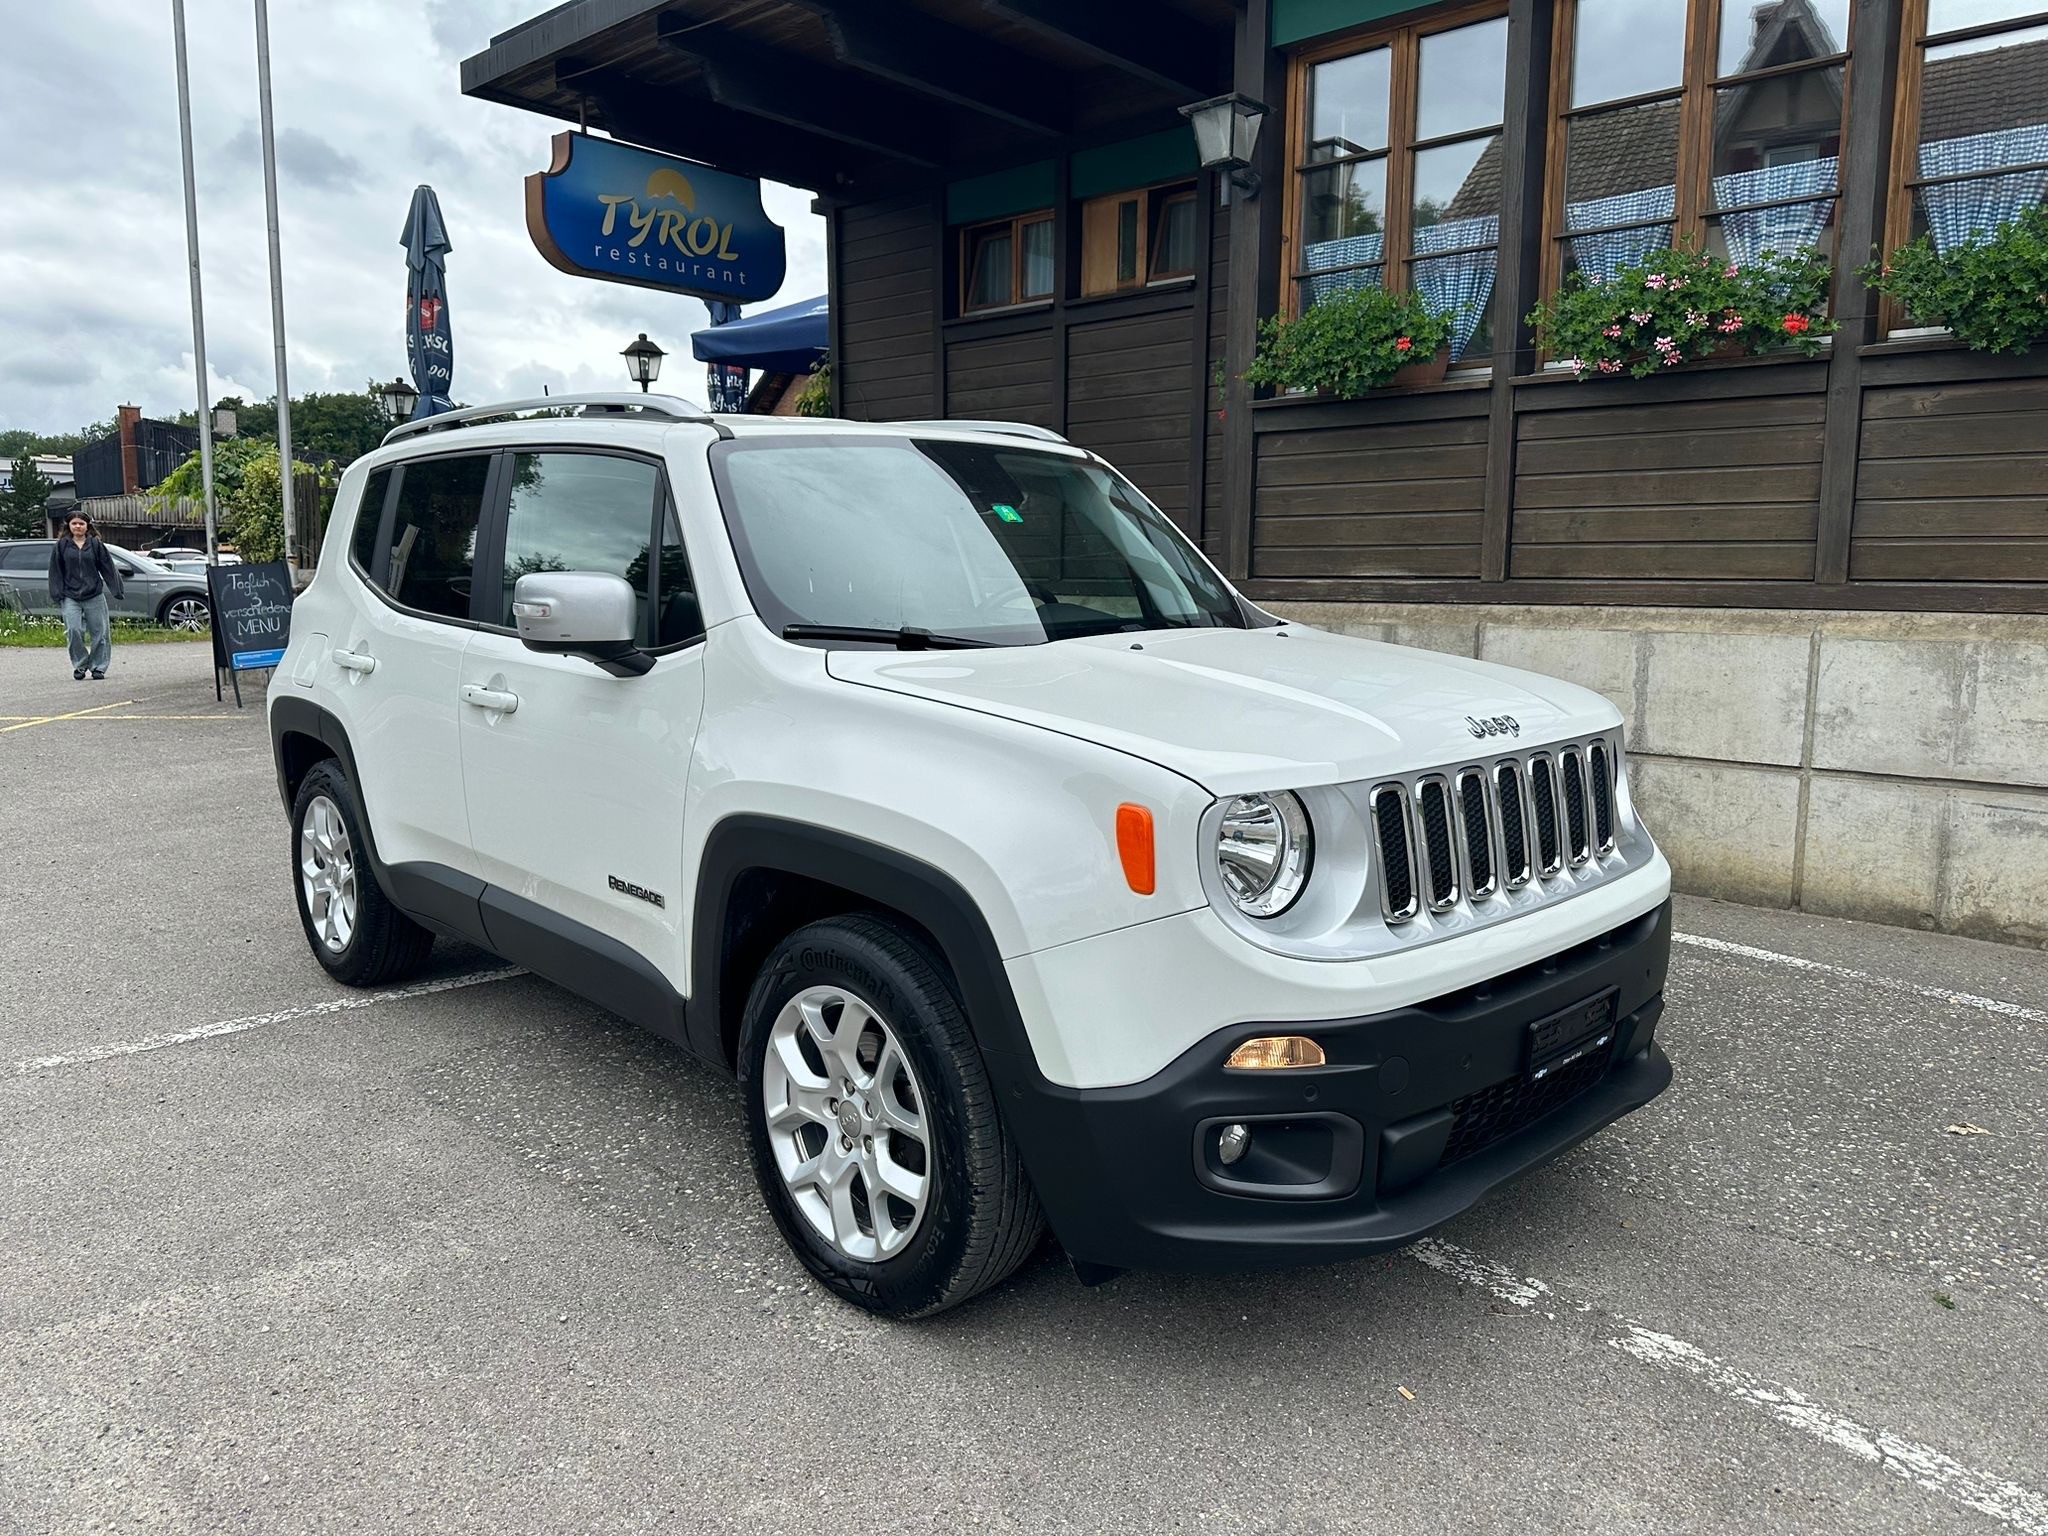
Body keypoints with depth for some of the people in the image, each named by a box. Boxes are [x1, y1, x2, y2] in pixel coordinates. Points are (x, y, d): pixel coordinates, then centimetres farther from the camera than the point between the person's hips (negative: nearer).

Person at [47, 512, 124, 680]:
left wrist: (117, 589, 1)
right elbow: (56, 571, 7)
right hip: (70, 597, 0)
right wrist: (57, 593, 0)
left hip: (94, 595, 0)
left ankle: (98, 667, 11)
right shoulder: (62, 545, 7)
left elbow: (107, 567, 6)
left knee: (99, 632, 0)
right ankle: (80, 665, 4)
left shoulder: (95, 544, 5)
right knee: (73, 630, -11)